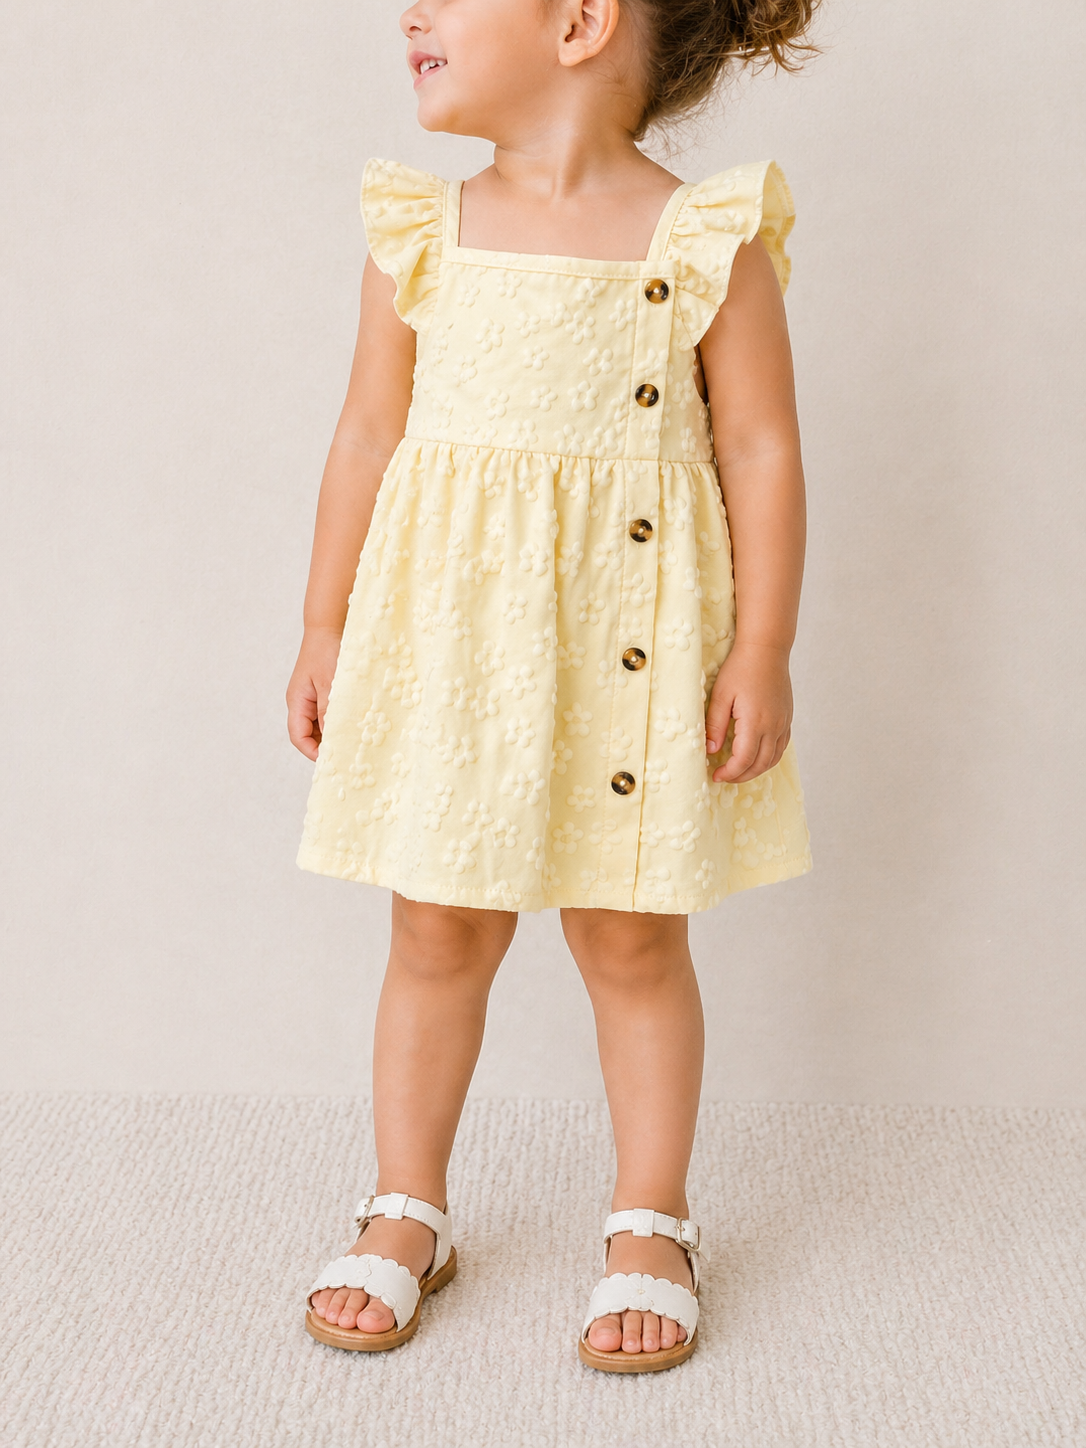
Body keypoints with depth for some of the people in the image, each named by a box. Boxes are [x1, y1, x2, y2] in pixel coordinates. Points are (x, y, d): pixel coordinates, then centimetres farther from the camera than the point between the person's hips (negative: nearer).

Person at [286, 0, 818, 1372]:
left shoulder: (710, 242, -6)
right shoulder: (419, 231, 3)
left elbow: (762, 452, -4)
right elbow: (368, 434, 8)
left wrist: (762, 655, -7)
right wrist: (326, 628, 8)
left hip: (632, 654, -2)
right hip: (445, 637, 3)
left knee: (633, 940, 9)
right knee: (437, 934, 10)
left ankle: (650, 1225, 26)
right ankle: (407, 1212, 28)